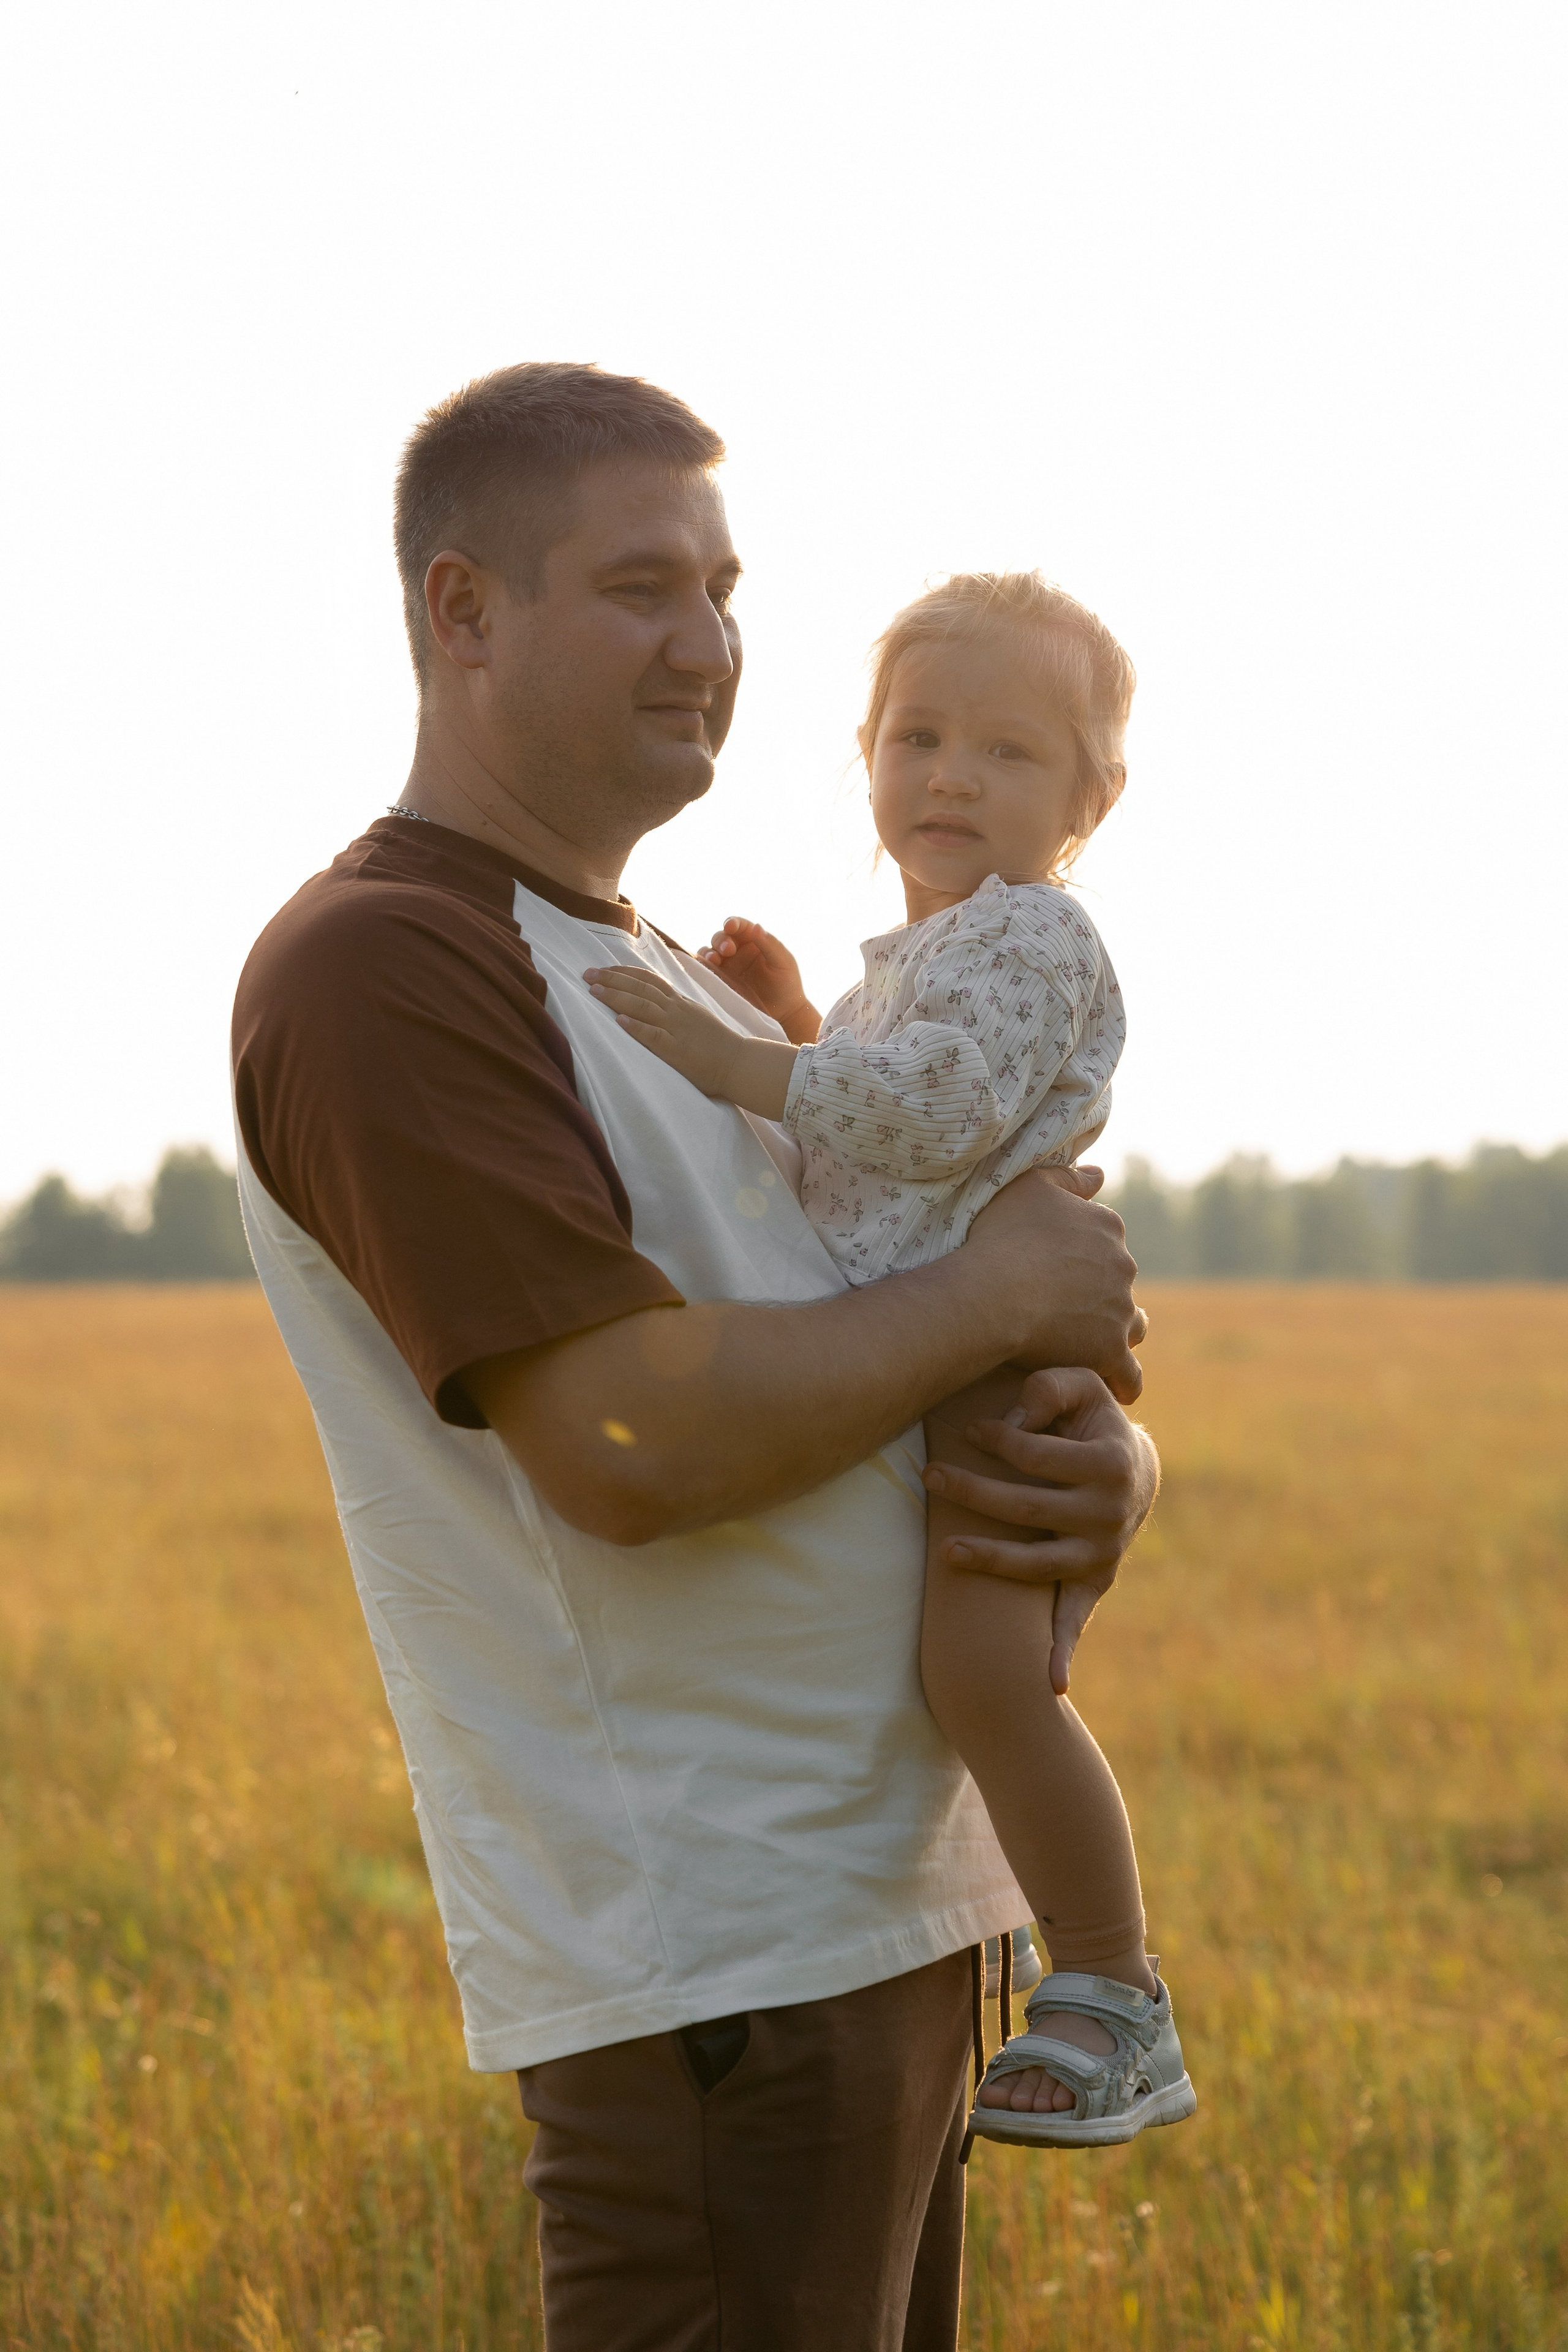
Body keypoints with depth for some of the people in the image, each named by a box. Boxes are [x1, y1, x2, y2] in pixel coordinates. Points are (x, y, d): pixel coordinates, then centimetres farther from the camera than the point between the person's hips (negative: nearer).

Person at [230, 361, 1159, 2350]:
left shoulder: (669, 983, 18)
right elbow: (631, 1440, -22)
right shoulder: (378, 969, -12)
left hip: (884, 1911, 9)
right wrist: (997, 1293, -10)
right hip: (704, 1957, -9)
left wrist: (1099, 1463, -5)